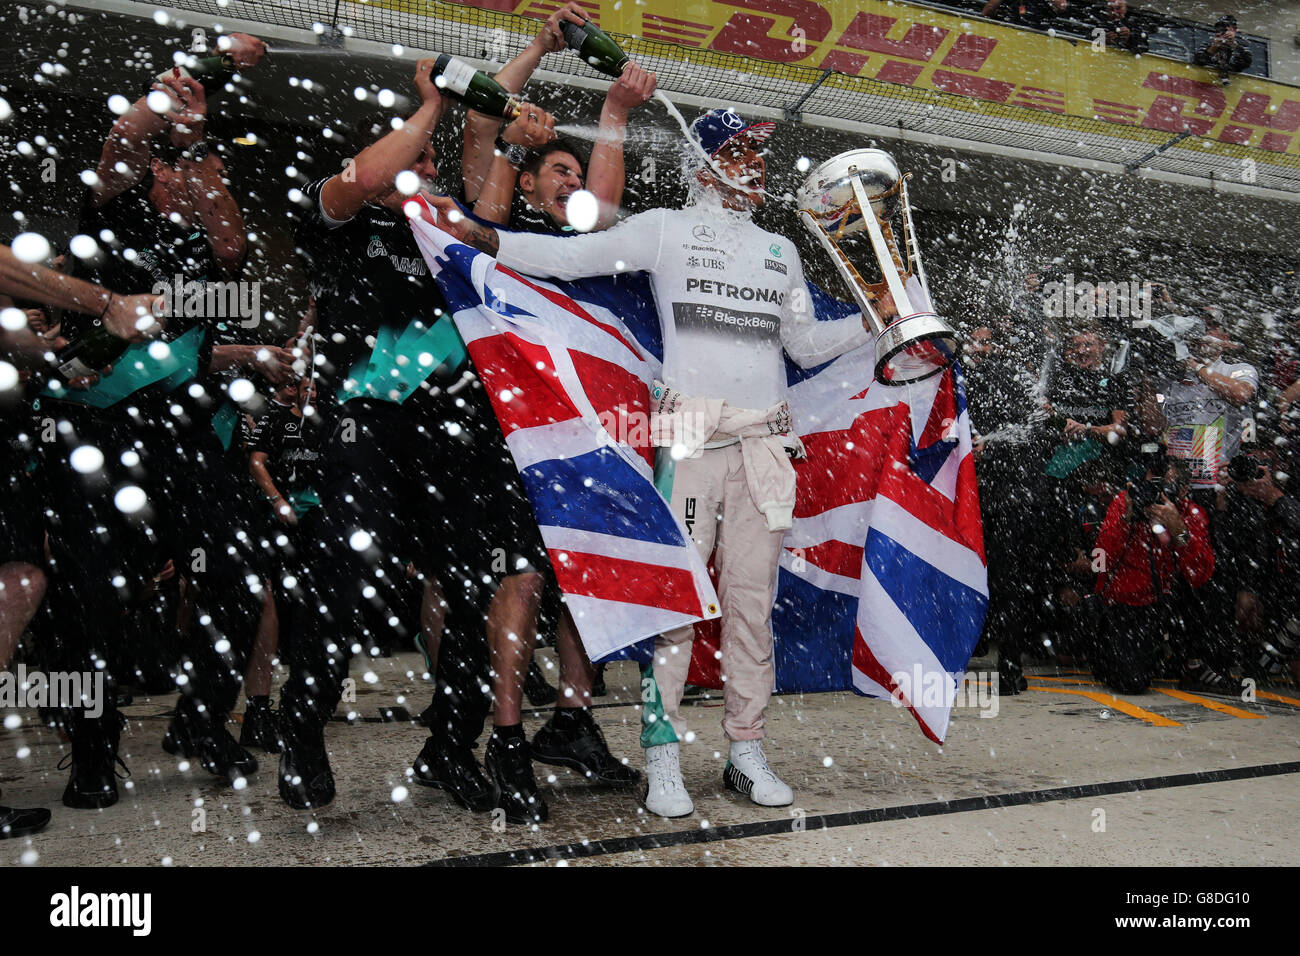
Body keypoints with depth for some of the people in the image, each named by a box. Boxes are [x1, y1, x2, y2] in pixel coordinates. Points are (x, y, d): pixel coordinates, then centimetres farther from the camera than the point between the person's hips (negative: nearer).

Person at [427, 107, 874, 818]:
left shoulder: (780, 251, 24)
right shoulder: (666, 230, 9)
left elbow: (807, 346, 27)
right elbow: (571, 257, -1)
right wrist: (480, 237, -12)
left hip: (764, 441, 4)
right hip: (691, 434, -4)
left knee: (752, 599, 4)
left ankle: (747, 752, 13)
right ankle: (662, 757, 0)